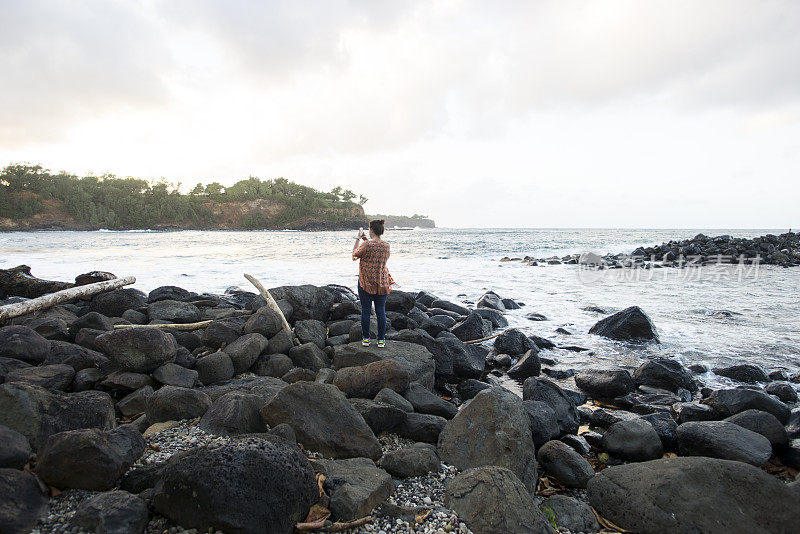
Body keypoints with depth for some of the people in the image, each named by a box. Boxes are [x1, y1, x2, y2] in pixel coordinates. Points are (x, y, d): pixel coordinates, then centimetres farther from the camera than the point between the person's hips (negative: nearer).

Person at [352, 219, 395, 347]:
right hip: (382, 283, 4)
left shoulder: (367, 244, -16)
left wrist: (358, 239, 9)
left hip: (366, 283, -4)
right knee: (381, 311, 9)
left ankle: (366, 338, 14)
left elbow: (355, 254, 0)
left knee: (365, 311, 7)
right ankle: (381, 340, 13)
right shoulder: (386, 245, 0)